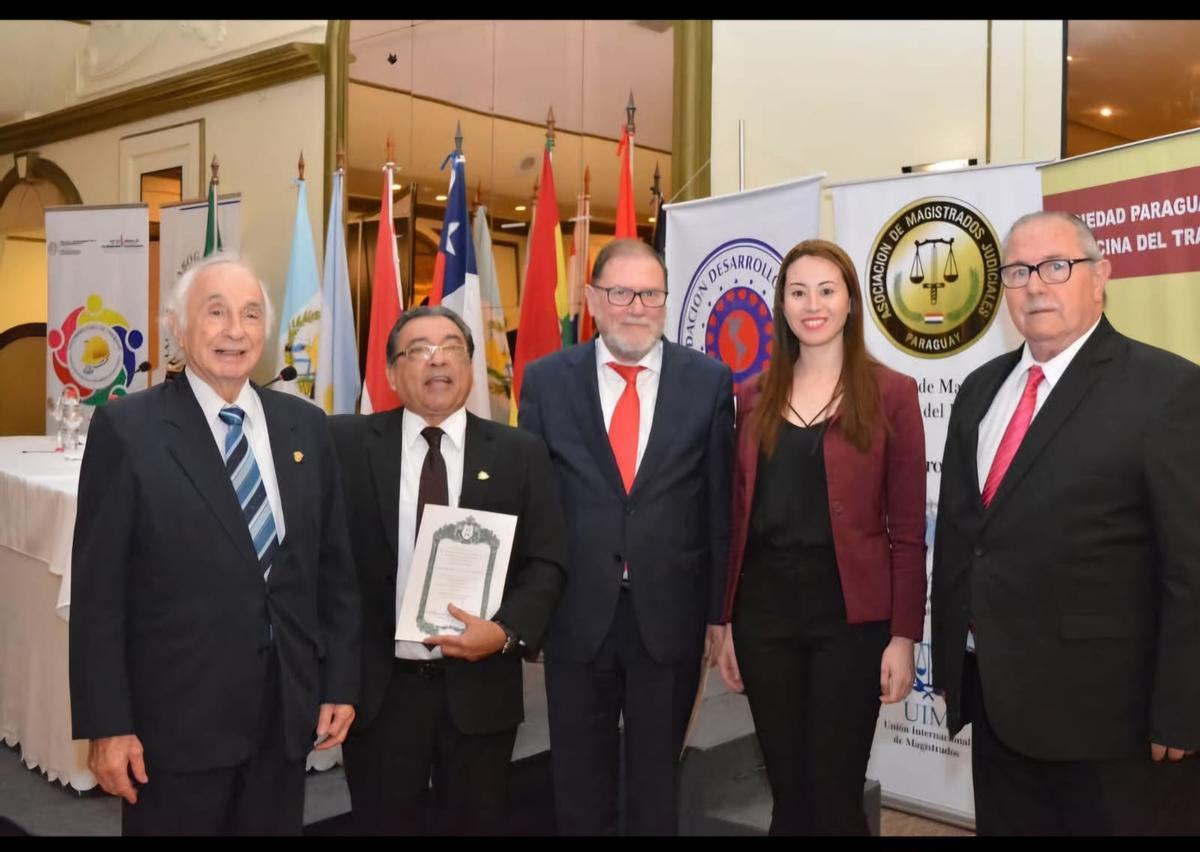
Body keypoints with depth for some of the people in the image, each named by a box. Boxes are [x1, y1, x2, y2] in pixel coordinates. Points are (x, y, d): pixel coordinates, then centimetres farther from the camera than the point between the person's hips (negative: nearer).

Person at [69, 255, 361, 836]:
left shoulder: (305, 427, 4)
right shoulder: (127, 428, -7)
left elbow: (334, 565, 8)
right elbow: (98, 587, -8)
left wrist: (340, 683, 6)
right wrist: (107, 724, -10)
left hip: (288, 707, 4)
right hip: (175, 714, -3)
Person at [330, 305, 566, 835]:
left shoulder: (521, 454, 1)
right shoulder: (348, 443, -1)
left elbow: (546, 564, -1)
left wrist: (505, 632, -16)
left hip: (481, 688, 1)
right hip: (378, 689, 0)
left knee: (475, 825, 17)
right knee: (383, 825, 15)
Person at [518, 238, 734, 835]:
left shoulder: (709, 381, -1)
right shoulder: (546, 379, 0)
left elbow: (721, 504, 1)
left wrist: (720, 609, 0)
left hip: (671, 614, 0)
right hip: (576, 613, 1)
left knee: (657, 780, 16)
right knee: (578, 783, 16)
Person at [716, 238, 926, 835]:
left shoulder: (890, 393, -3)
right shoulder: (753, 396, 7)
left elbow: (907, 528, -4)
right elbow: (739, 516, 8)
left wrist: (903, 635, -7)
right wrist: (726, 622, 7)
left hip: (849, 611, -3)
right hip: (764, 607, 3)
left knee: (836, 796, 5)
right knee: (787, 793, 12)